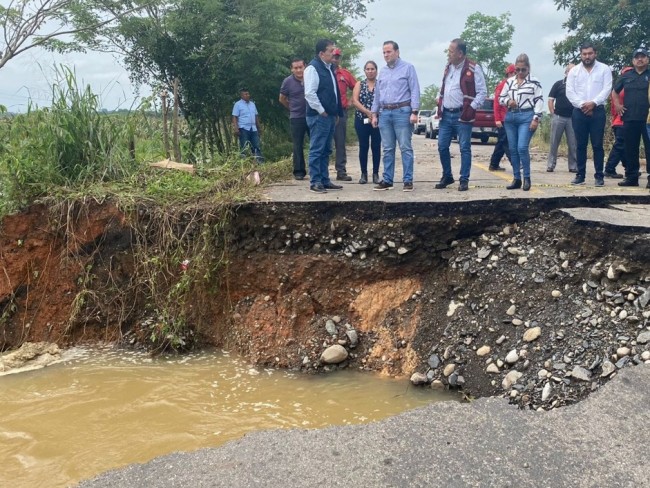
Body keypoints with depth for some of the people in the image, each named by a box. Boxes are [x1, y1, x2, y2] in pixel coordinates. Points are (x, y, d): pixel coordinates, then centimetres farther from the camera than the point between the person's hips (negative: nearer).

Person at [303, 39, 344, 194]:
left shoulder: (329, 68, 16)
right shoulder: (313, 68, -12)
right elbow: (310, 93, -19)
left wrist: (336, 112, 17)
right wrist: (322, 111, -16)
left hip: (330, 116, 9)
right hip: (319, 117, -9)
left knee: (326, 150, 12)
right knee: (316, 150, -6)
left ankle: (325, 180, 19)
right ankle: (315, 182, -3)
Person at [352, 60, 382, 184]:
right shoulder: (359, 84, 8)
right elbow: (355, 101, -4)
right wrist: (368, 112, -16)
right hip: (362, 120, 1)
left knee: (376, 146, 2)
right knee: (363, 147, 2)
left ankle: (376, 174, 9)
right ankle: (364, 174, 9)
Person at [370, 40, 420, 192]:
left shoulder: (408, 68, 0)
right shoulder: (382, 72, 17)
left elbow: (415, 91, -5)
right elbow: (377, 94, 20)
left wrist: (414, 112, -13)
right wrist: (374, 114, 14)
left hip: (402, 112, -5)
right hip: (385, 113, 5)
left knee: (405, 148, -5)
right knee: (387, 149, 7)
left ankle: (408, 180, -1)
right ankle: (387, 180, 13)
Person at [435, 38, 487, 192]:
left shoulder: (473, 69, -8)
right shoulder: (448, 68, 13)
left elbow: (482, 92, -8)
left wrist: (471, 109, -14)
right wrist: (440, 106, 11)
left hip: (462, 115, -6)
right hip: (446, 114, 6)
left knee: (465, 148, 1)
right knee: (442, 147, 7)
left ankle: (464, 180, 8)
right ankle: (447, 177, 22)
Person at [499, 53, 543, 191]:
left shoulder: (534, 82, 0)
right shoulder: (509, 82, 12)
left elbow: (539, 101, -4)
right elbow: (501, 98, 15)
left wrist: (536, 118, -12)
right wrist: (508, 101, -7)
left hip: (526, 117, -5)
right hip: (510, 117, 5)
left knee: (522, 148, -15)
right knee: (513, 149, 6)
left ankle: (527, 178, -2)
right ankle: (516, 179, 13)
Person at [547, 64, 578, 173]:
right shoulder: (558, 84, 4)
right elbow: (551, 100, 4)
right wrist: (553, 114, -3)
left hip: (572, 118, 1)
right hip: (558, 117, -1)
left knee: (573, 144, 3)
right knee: (554, 142, 2)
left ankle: (573, 166, 10)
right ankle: (550, 165, 8)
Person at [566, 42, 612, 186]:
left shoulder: (604, 69, 5)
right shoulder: (574, 71, 9)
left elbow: (607, 89, -4)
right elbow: (569, 92, 1)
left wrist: (593, 103, -16)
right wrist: (582, 105, -11)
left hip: (598, 111, -2)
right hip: (579, 112, 2)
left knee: (597, 145, -1)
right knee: (580, 145, 4)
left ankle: (599, 176, 3)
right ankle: (580, 175, 10)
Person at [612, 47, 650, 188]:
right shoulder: (626, 76, 13)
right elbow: (615, 91, 27)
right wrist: (617, 105, 12)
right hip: (630, 119, 3)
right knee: (630, 149, 7)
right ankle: (631, 177, 14)